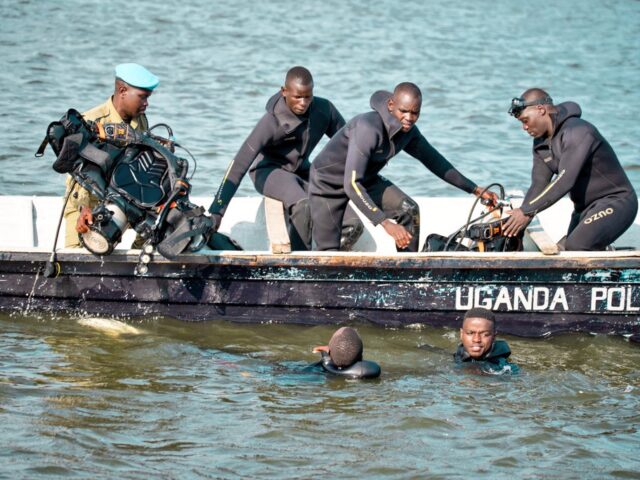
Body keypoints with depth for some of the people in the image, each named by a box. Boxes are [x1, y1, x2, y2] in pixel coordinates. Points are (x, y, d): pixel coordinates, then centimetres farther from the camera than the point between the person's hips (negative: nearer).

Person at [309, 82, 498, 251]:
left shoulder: (408, 131, -13)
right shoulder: (368, 128, -37)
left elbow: (433, 160, 4)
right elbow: (352, 184, -41)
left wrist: (475, 190, 3)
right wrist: (386, 224, -46)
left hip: (366, 180, 6)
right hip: (328, 183, -6)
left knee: (409, 210, -15)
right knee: (328, 250, -10)